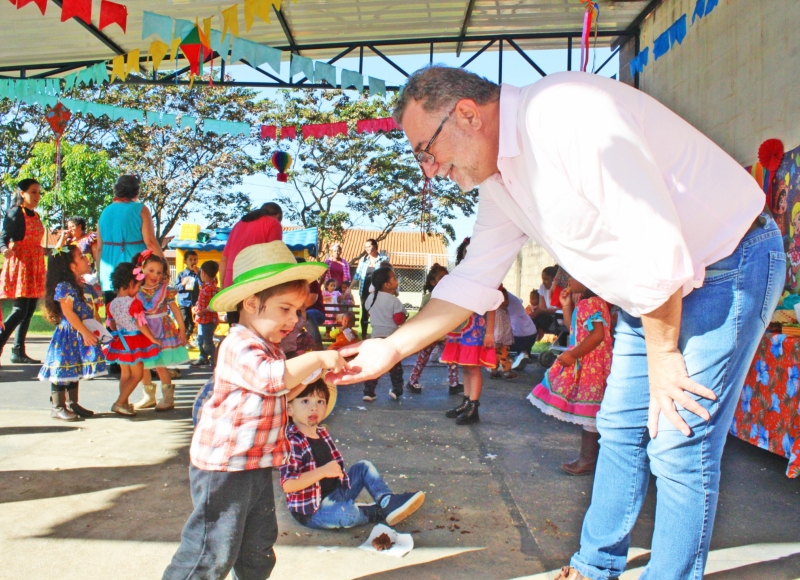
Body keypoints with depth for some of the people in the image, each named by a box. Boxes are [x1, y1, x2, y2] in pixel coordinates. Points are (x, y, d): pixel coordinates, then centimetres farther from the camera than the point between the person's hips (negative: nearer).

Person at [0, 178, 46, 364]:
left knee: (29, 310, 6)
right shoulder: (15, 213, -6)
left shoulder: (35, 216, 16)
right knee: (20, 311, -13)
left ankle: (19, 351, 11)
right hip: (20, 264, -8)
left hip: (35, 266, 8)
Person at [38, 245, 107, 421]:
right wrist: (85, 332, -20)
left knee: (76, 369, 15)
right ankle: (58, 407, 7)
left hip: (80, 334, 9)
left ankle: (72, 403, 24)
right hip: (68, 335, -9)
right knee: (63, 369, -2)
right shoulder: (63, 287, -15)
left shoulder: (82, 284, 12)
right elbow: (68, 312, -20)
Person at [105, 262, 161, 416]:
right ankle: (119, 403, -3)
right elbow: (141, 325, -18)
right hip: (134, 341, -7)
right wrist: (153, 339, -8)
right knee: (137, 374, 3)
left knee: (125, 374, 18)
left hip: (120, 341, 7)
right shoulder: (134, 302, -18)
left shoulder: (112, 304, 3)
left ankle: (124, 404, 22)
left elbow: (112, 325, 10)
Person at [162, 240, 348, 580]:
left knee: (259, 544, 20)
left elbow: (280, 393, 25)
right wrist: (317, 358, -31)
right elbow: (272, 377, -38)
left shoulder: (270, 348, 14)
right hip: (224, 466, -10)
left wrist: (309, 376, 10)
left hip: (257, 464, 10)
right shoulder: (239, 346, -20)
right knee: (213, 552, 0)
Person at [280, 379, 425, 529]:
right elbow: (287, 484, -31)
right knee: (346, 513, -34)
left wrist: (335, 470, -1)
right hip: (311, 510, -9)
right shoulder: (291, 441, -23)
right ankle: (380, 512, -4)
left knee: (363, 466, 11)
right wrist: (322, 471, -32)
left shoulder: (321, 432, 5)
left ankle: (387, 500, -10)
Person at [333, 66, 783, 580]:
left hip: (729, 262, -8)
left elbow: (655, 243, -30)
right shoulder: (499, 176, 0)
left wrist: (663, 353, -18)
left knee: (680, 448, -6)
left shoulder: (569, 113, -29)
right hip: (652, 291, 8)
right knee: (621, 431, 12)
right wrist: (393, 349, 0)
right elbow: (473, 280, 5)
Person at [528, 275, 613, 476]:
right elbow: (574, 328, 23)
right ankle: (588, 456, 25)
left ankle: (588, 460, 6)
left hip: (591, 366, -11)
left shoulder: (593, 303, -18)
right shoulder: (583, 303, 14)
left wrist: (572, 355, -23)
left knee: (588, 411, -3)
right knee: (587, 412, 15)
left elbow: (597, 334, -27)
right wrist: (567, 305, 13)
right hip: (582, 364, 11)